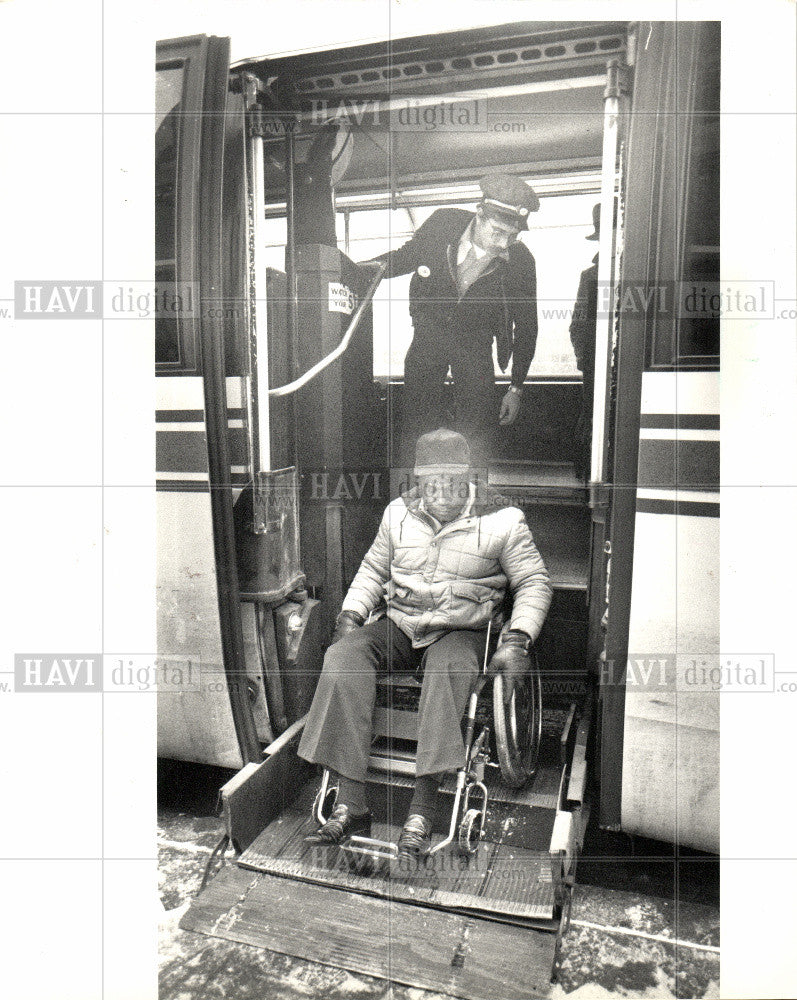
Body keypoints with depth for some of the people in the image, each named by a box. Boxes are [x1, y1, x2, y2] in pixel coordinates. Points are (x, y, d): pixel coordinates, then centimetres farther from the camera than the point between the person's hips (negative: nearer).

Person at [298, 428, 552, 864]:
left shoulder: (501, 520, -2)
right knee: (342, 656, -26)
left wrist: (516, 642, -11)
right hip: (399, 627, 3)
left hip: (460, 633, -3)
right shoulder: (399, 514, 8)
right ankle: (350, 805, -24)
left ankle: (421, 813, -31)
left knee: (446, 672, -39)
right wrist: (350, 616, 3)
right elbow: (372, 570, 19)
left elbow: (534, 583, 2)